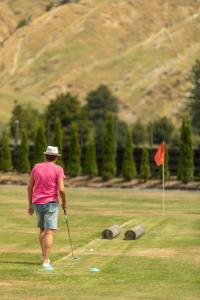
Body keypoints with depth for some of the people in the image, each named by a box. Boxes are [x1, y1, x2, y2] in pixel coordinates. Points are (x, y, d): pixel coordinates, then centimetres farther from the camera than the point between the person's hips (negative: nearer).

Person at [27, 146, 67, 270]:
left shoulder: (36, 167, 5)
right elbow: (61, 189, -16)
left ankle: (45, 256, 24)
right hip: (51, 203, -5)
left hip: (37, 203, 5)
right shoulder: (58, 169, -8)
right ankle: (46, 261, -16)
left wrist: (30, 204, 15)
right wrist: (64, 202, 2)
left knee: (42, 229, 24)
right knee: (49, 232, -7)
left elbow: (30, 187, 7)